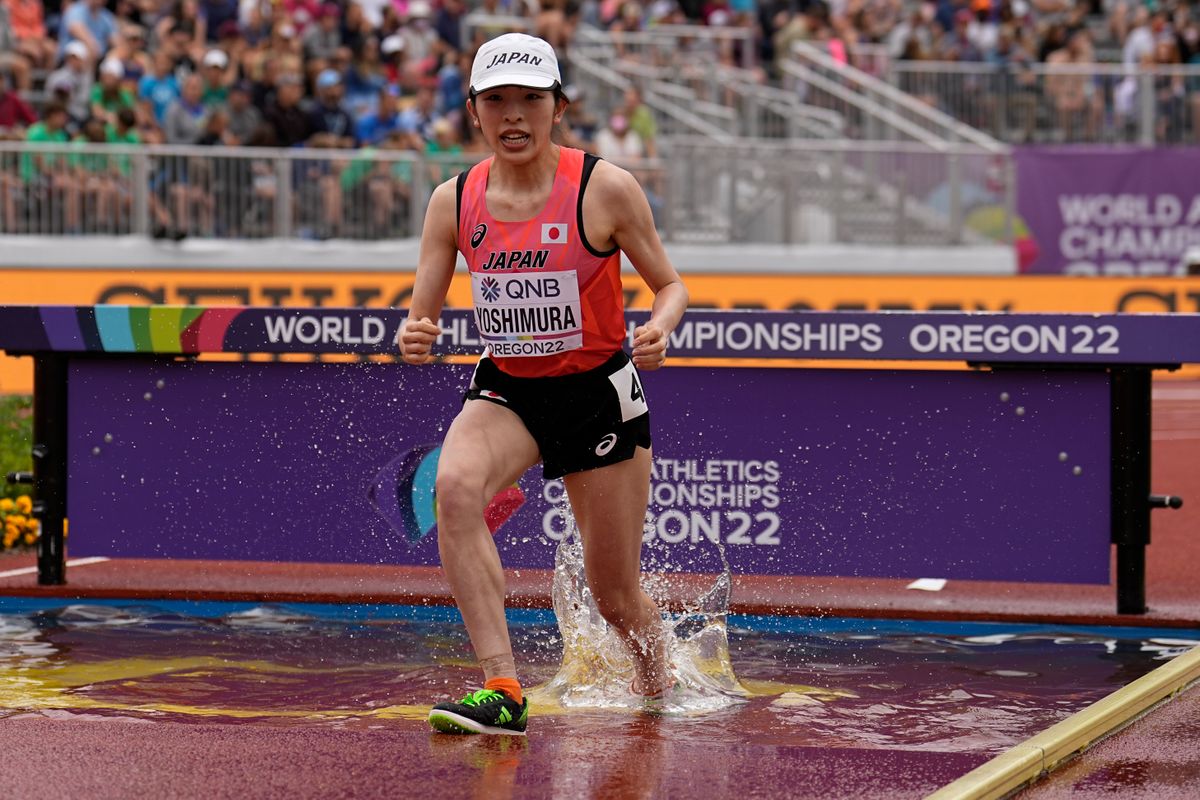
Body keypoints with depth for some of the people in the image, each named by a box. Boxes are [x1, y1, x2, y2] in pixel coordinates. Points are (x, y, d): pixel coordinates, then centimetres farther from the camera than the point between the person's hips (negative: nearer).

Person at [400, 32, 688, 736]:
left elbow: (671, 285, -2)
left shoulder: (604, 189, -13)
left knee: (617, 597, 5)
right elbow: (423, 313, 0)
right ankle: (503, 691, -31)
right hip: (505, 390, 2)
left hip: (599, 394, -2)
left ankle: (662, 693, 40)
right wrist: (415, 336, -24)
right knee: (454, 484, -32)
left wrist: (660, 328, -25)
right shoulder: (455, 201, -4)